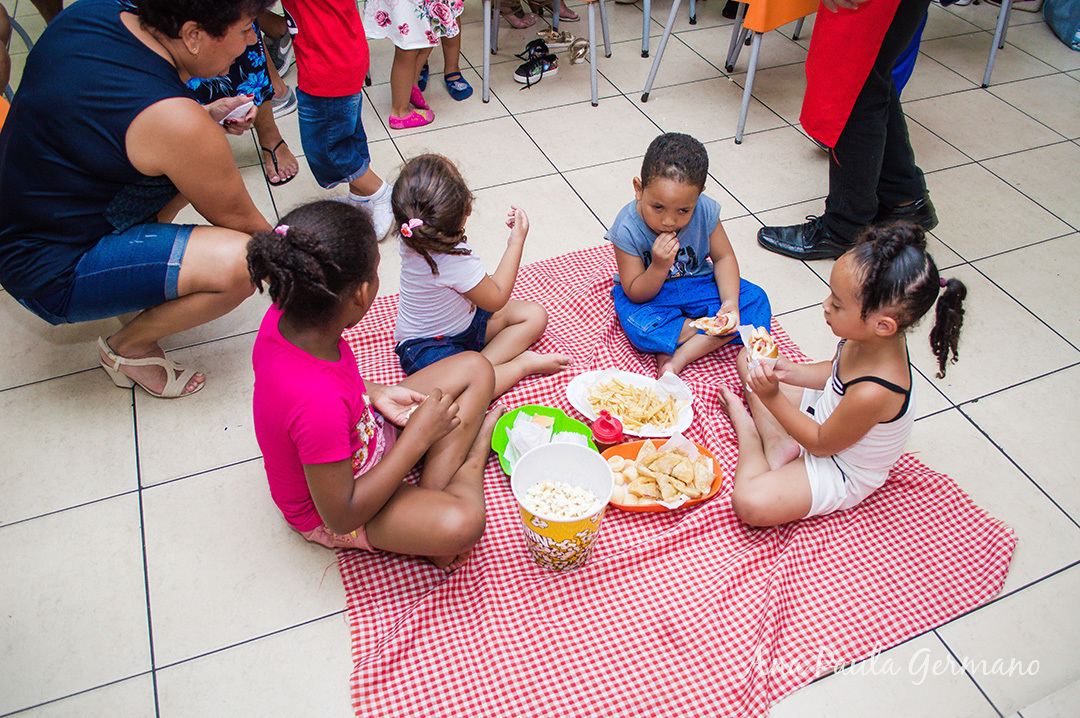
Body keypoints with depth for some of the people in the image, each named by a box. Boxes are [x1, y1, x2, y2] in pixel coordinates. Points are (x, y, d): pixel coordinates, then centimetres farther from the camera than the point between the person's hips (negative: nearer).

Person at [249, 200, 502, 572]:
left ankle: (433, 491, -3)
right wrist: (419, 435, -26)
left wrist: (375, 393, -8)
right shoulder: (318, 403, -41)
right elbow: (341, 517, -30)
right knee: (462, 524, -34)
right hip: (328, 512, -8)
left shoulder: (286, 317, -18)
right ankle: (470, 465, -1)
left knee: (476, 368, 2)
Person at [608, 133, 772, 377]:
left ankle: (678, 358, -24)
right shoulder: (628, 228, -26)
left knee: (756, 301, -17)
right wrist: (659, 267, -39)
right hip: (648, 292, -3)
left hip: (696, 283, 4)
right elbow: (636, 294, -19)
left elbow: (723, 258, -3)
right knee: (639, 326, -36)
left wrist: (730, 300, -20)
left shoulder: (705, 211, -19)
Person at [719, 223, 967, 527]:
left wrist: (772, 397, -28)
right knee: (748, 358, 9)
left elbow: (821, 444, -24)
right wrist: (787, 370, -14)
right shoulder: (872, 338, -19)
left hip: (840, 473, -8)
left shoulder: (872, 393, -42)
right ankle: (777, 441, -3)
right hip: (825, 411, 8)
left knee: (749, 503, -29)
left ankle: (746, 426, -4)